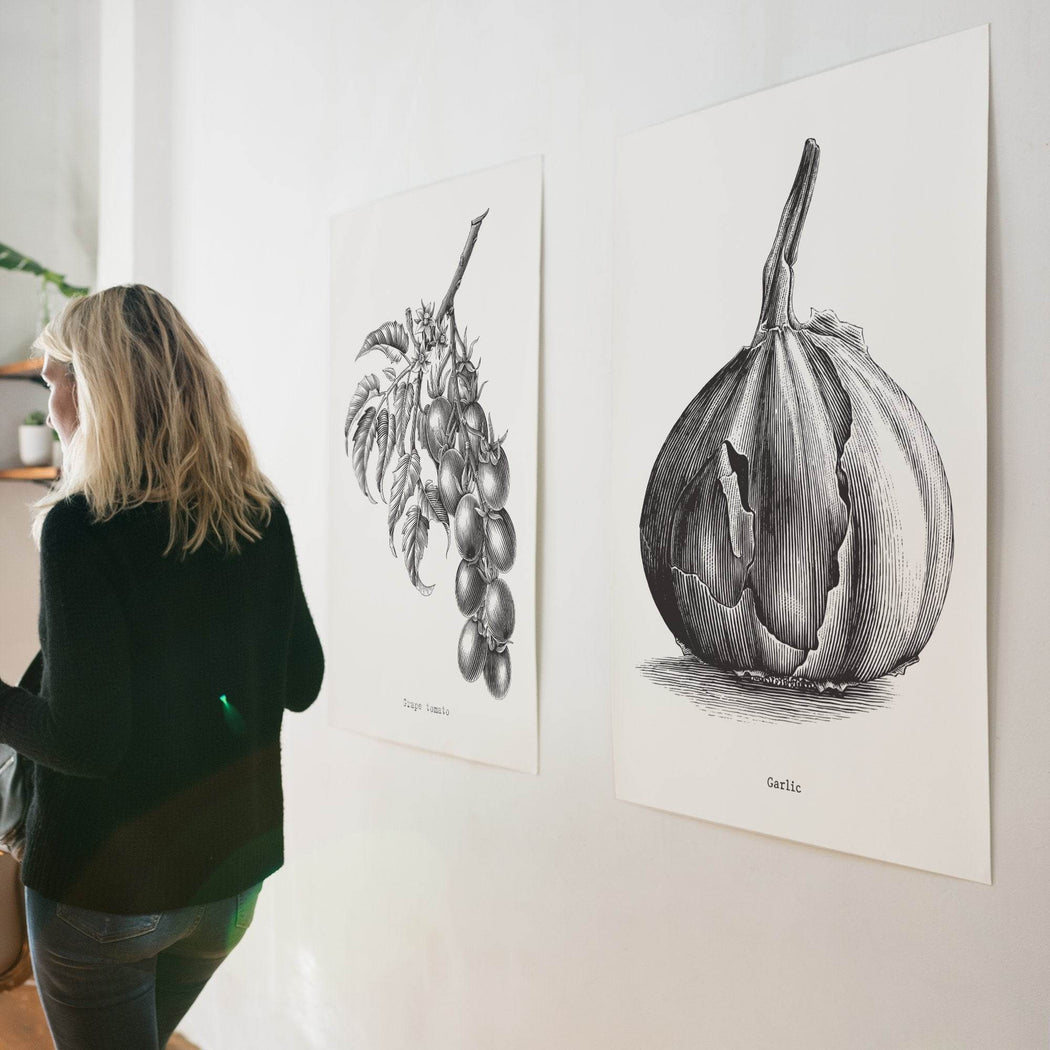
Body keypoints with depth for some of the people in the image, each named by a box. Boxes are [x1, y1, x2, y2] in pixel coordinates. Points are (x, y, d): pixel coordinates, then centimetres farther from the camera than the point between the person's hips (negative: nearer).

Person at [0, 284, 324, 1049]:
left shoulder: (81, 527, -20)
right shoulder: (261, 514, -4)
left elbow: (84, 739, -22)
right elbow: (302, 683, 3)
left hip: (104, 884, -5)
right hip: (234, 867, 6)